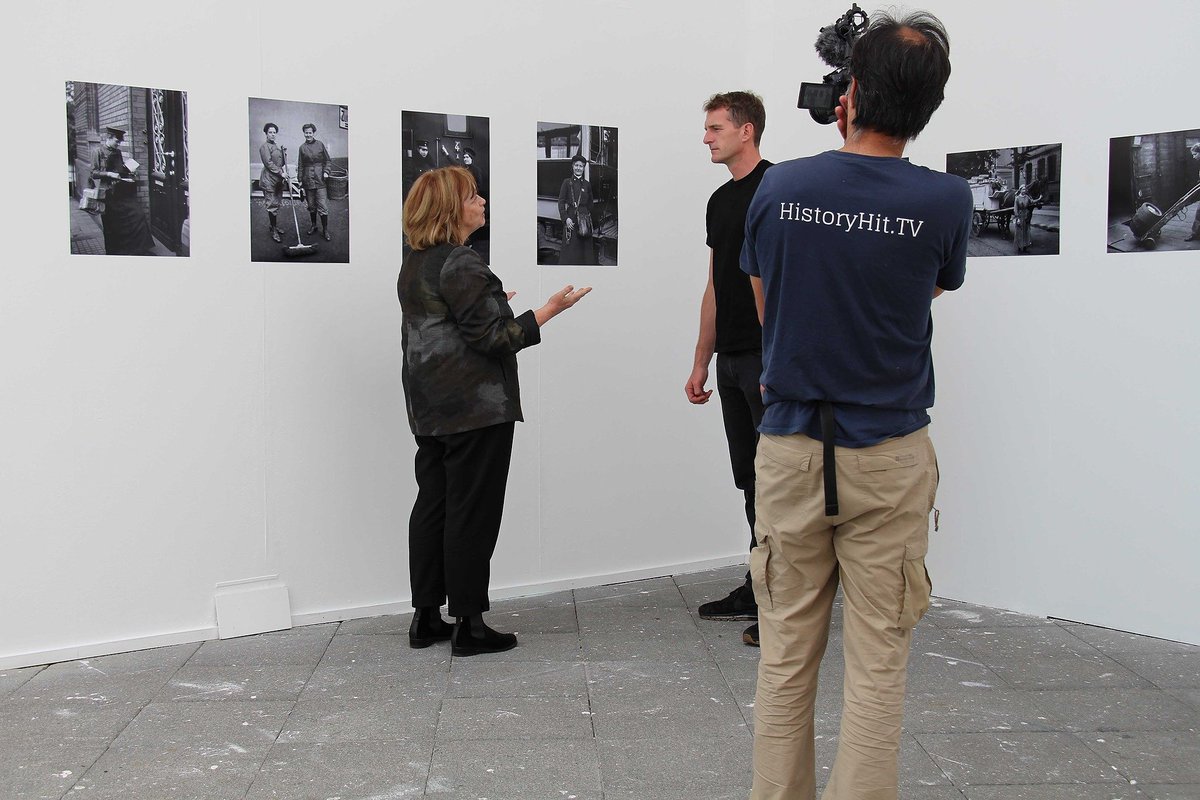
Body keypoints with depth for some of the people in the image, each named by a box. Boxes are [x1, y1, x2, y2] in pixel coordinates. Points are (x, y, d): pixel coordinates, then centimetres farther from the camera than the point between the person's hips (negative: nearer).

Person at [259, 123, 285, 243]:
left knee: (277, 204, 13)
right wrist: (280, 172, -21)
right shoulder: (264, 146, -9)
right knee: (272, 205, -7)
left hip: (278, 179, 8)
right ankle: (274, 231, -5)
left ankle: (275, 226, 24)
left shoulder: (276, 146, 17)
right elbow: (268, 163, -17)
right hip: (269, 180, -8)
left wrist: (283, 153, 3)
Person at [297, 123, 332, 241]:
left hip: (320, 179, -2)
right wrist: (300, 179, 8)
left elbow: (327, 160, 7)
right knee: (311, 205, 11)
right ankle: (313, 225, 29)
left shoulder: (320, 144, 1)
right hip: (308, 180, 2)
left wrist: (326, 171, -8)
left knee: (322, 206, -5)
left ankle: (325, 230, 2)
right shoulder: (302, 148, 6)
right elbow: (301, 165, 10)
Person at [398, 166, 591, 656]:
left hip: (430, 409, 9)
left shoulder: (414, 264, 13)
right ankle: (468, 625, 3)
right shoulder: (460, 264, -16)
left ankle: (425, 617, 18)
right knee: (472, 511, -3)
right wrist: (550, 309, -13)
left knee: (432, 505, 12)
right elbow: (493, 338, -18)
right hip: (475, 408, -9)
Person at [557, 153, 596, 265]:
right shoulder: (567, 182, 2)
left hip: (584, 218, 3)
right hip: (571, 217, -3)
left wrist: (588, 217, 4)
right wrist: (566, 218, -13)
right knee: (570, 248, -3)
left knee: (585, 247, 3)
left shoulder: (587, 184, 11)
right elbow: (561, 202, -3)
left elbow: (590, 204, 14)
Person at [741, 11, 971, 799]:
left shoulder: (778, 187, -3)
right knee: (877, 665, 5)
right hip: (888, 459, -1)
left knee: (786, 656, 10)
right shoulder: (945, 200, -7)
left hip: (789, 448, 2)